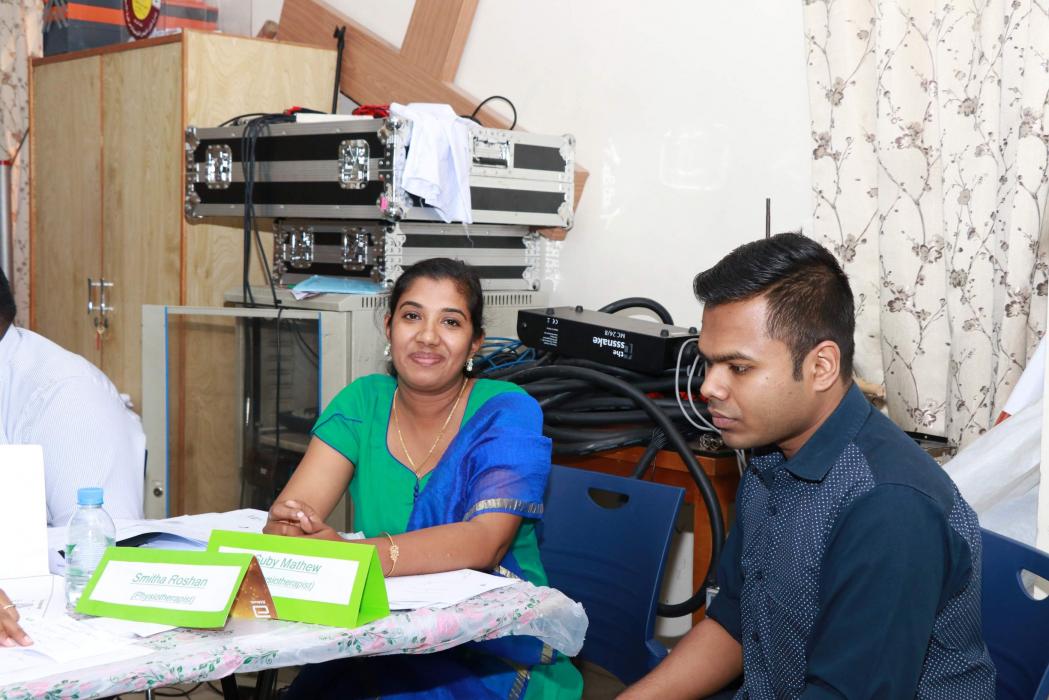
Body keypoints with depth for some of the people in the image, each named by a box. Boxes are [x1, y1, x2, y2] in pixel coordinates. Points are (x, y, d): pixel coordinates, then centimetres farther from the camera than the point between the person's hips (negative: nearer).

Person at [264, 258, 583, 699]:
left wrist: (352, 555, -36)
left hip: (495, 659, -3)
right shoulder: (362, 403, 5)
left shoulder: (507, 412, -7)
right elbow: (295, 504, -5)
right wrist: (289, 531, -31)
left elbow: (485, 541, -22)